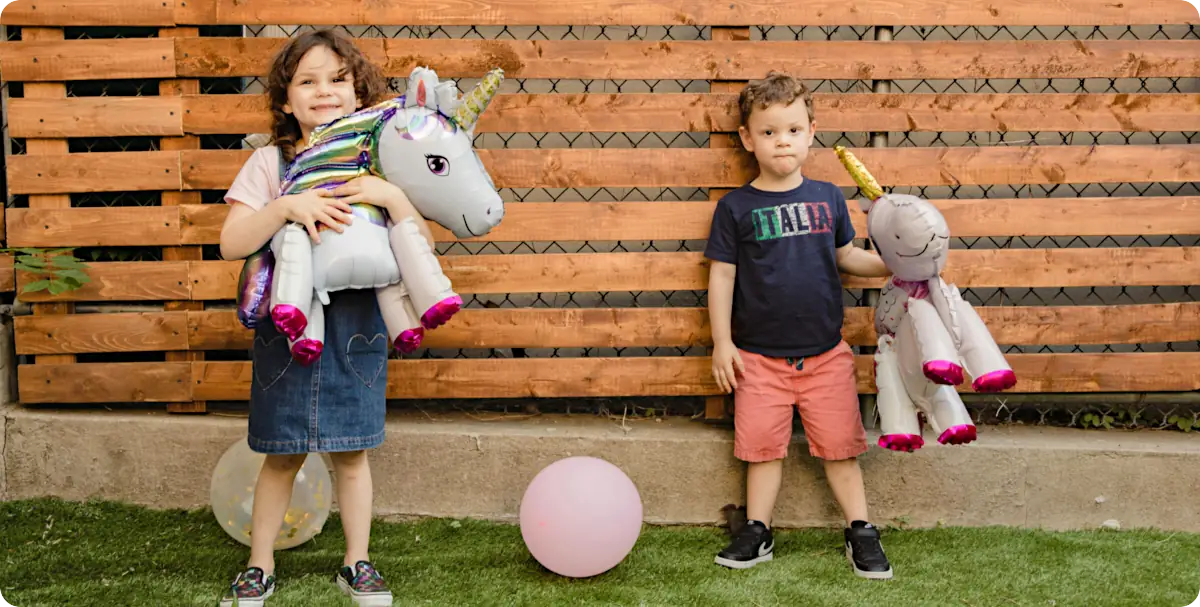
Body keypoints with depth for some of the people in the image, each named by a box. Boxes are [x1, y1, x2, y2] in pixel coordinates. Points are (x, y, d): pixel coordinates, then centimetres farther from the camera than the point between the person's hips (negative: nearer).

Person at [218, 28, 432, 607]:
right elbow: (231, 244, -10)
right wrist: (287, 206, -24)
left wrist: (391, 196, -22)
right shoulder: (271, 162, -2)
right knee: (282, 454, 7)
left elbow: (421, 248, -5)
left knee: (351, 451, 10)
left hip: (355, 323, 1)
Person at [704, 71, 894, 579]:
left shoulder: (827, 197, 4)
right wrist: (722, 342, -4)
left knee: (839, 446, 6)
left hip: (826, 352, 1)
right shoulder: (736, 207, -3)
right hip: (759, 356, -1)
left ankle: (860, 531, 17)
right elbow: (722, 275, -1)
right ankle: (757, 534, 18)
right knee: (762, 446, 5)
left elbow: (846, 256, 13)